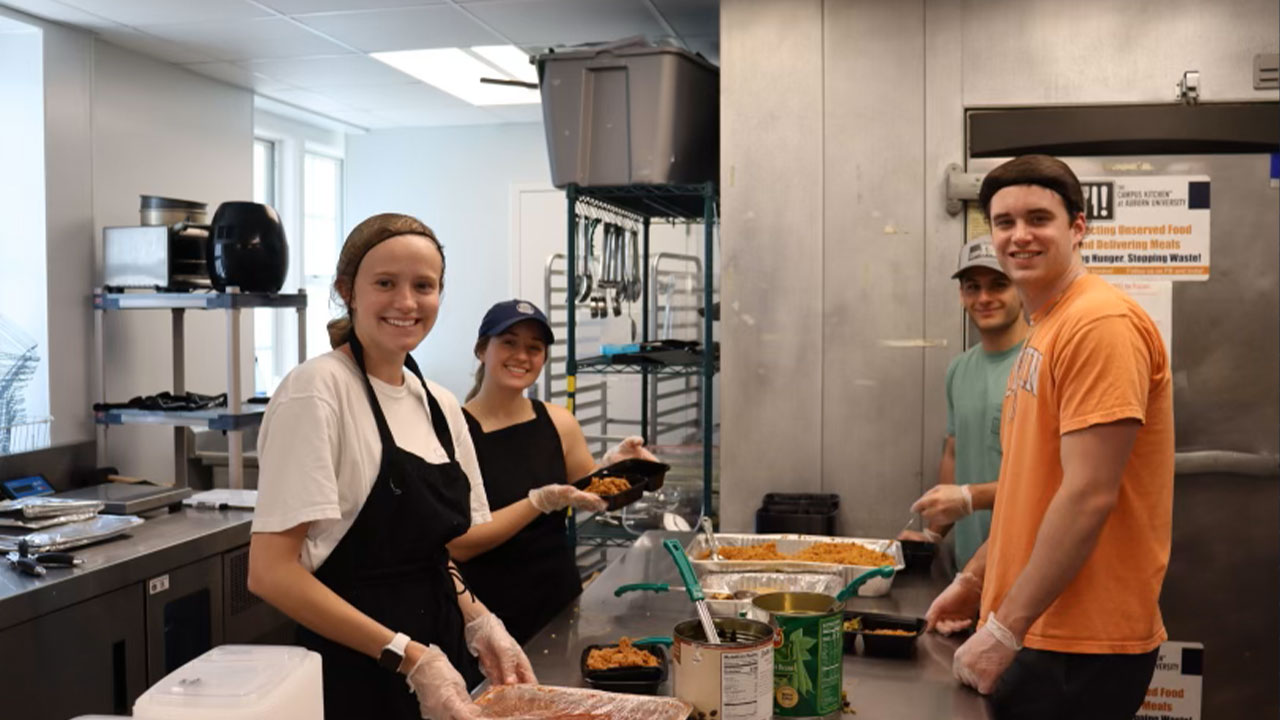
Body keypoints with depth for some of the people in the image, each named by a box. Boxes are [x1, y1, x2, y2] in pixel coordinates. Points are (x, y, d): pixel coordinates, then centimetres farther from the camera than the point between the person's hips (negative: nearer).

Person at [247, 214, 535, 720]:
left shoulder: (441, 406, 5)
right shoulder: (317, 390, -15)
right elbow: (271, 571, -20)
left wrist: (478, 623, -2)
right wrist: (407, 655, -22)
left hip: (440, 664, 7)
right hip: (355, 677, -7)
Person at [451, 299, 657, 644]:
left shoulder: (558, 422, 1)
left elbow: (593, 492, 13)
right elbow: (459, 544, -17)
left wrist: (614, 464, -6)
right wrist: (541, 501, -24)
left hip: (562, 601, 5)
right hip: (492, 615, -5)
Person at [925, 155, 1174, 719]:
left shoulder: (1100, 324, -17)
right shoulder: (1044, 332, 13)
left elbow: (1088, 497, -23)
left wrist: (1005, 628, -20)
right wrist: (974, 579, 18)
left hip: (1081, 649, -9)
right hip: (1034, 632, 9)